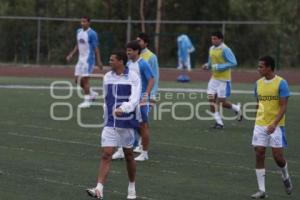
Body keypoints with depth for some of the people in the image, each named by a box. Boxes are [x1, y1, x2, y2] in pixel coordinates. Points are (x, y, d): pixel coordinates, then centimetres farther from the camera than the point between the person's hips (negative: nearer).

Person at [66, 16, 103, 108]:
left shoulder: (92, 34, -13)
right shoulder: (79, 31, 10)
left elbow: (96, 48, -12)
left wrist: (99, 61, -16)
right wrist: (71, 54, 11)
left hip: (88, 59, -8)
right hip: (81, 58, 8)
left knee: (85, 79, -8)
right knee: (77, 80, 8)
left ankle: (87, 101, 1)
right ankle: (92, 93, 26)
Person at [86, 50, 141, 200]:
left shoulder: (133, 77, -8)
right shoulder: (107, 77, 6)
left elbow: (135, 99, -19)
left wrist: (123, 109, -35)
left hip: (127, 122, -3)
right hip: (111, 123, 3)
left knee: (129, 155, 11)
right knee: (106, 155, -10)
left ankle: (132, 188, 29)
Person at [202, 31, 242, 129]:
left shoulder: (225, 50, -15)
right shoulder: (211, 49, 9)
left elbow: (233, 63, -19)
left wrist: (219, 67, -22)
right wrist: (207, 66, 1)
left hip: (223, 79, -7)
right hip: (214, 78, 7)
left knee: (221, 101, -4)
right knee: (211, 98, -3)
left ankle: (237, 108, 25)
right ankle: (218, 122, 5)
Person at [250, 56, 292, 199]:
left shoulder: (281, 83, -10)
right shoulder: (258, 83, 7)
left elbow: (283, 106, -13)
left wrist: (274, 124, -23)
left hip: (276, 126, -5)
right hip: (260, 125, 5)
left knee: (277, 156, -5)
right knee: (259, 155, -3)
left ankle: (286, 177, 28)